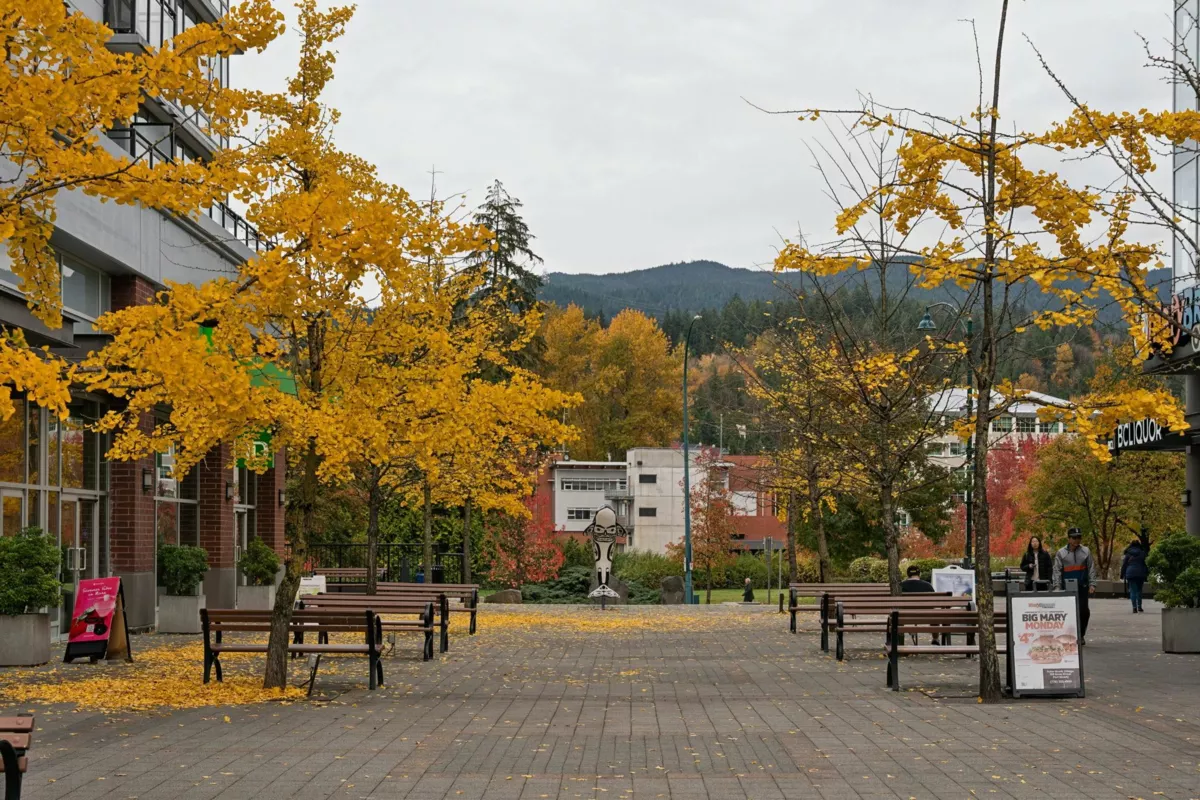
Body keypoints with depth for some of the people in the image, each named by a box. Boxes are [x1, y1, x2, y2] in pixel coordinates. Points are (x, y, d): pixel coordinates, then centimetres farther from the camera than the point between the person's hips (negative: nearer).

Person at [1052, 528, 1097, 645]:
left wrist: (1092, 584, -1)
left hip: (1082, 587, 1)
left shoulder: (1086, 551, 8)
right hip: (1067, 588, -1)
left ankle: (1081, 635, 10)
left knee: (1084, 611, -5)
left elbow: (1091, 568, 8)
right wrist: (1057, 586, -6)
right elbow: (1057, 571, 2)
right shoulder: (1061, 553, 4)